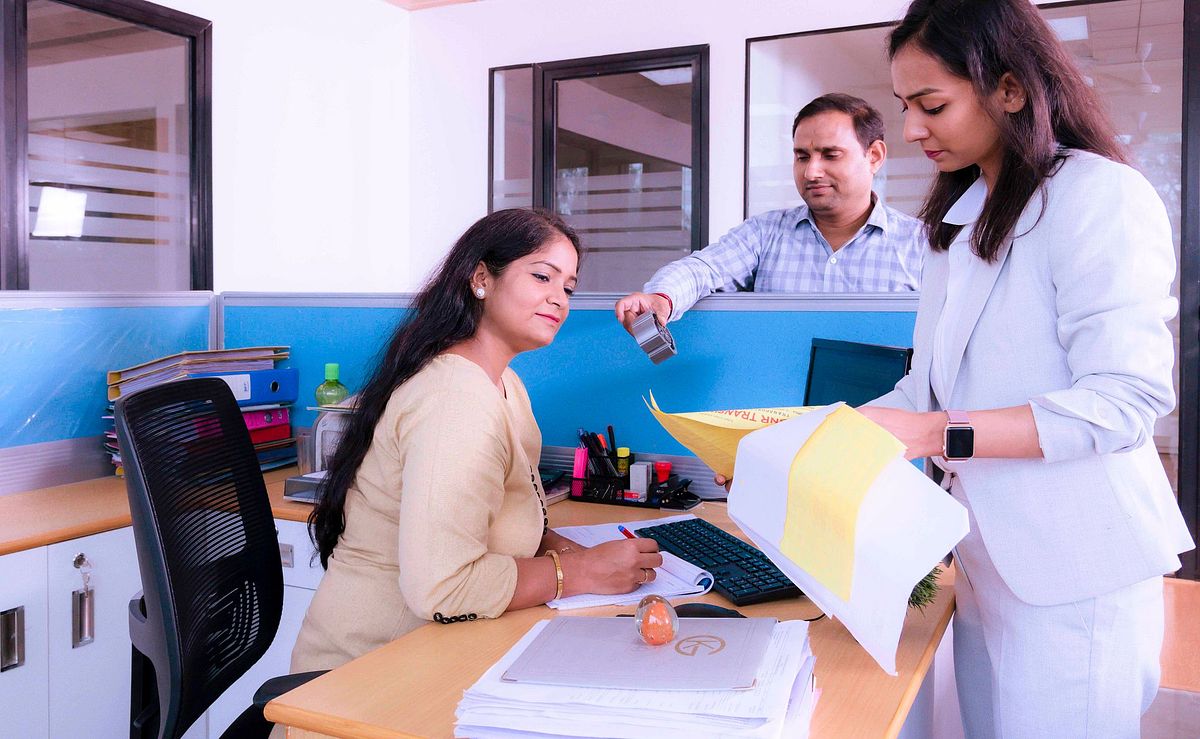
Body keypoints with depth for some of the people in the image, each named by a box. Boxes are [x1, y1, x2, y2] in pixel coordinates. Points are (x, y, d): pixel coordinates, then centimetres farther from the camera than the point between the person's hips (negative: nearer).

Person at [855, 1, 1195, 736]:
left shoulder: (1100, 196, -11)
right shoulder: (963, 218, 14)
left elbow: (1124, 400, -19)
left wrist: (939, 433, -25)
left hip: (1071, 577, -7)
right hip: (987, 559, 7)